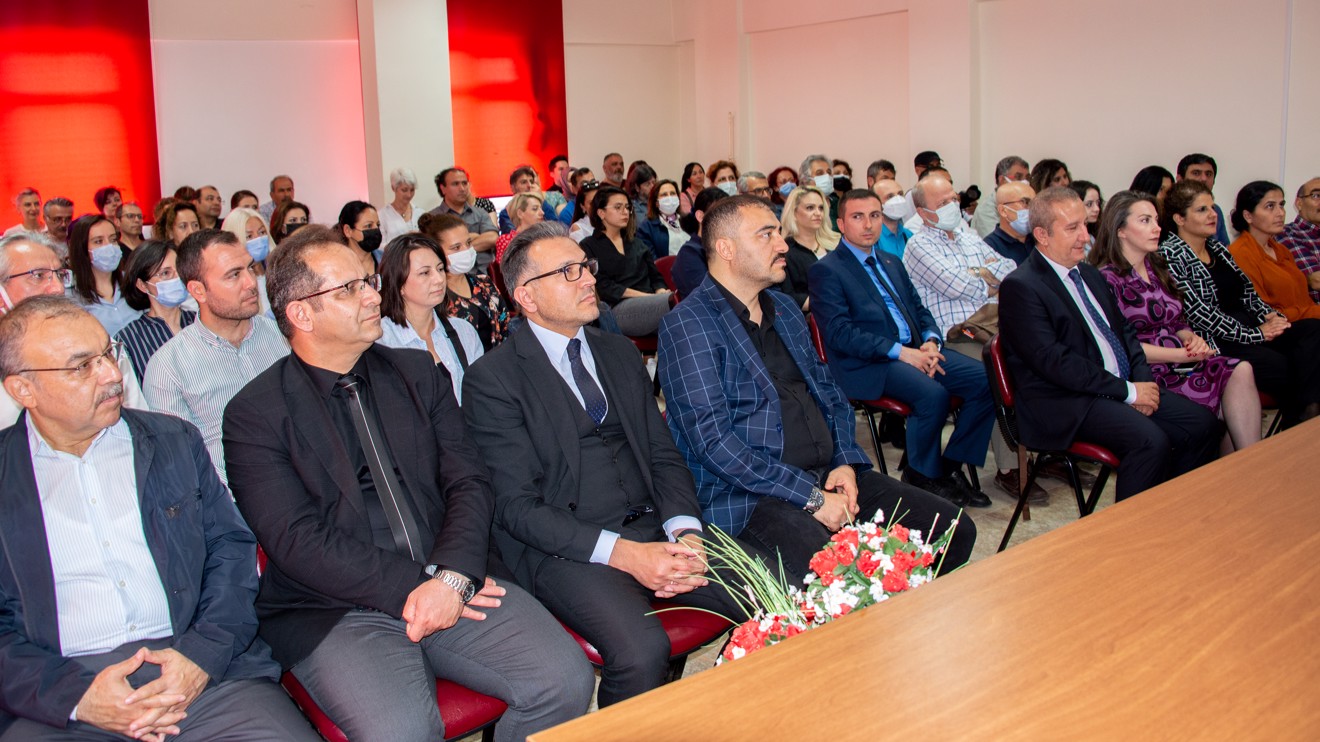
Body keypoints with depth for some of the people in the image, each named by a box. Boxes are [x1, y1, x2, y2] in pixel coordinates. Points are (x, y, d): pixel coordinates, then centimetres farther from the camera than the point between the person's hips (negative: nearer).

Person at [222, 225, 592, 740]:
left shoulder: (417, 373, 13)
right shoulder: (254, 414, 1)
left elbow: (469, 483, 5)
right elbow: (296, 539, -9)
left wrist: (452, 578, -13)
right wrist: (410, 588, -16)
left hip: (454, 589, 4)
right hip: (333, 611, -4)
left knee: (564, 681, -17)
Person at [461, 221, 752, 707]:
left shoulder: (620, 353, 17)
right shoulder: (492, 380, -4)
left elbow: (663, 455, 14)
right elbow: (519, 506, -10)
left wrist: (685, 533, -6)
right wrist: (624, 554, -20)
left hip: (654, 529, 6)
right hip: (565, 550, -5)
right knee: (642, 649, -32)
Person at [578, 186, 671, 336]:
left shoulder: (635, 242, 30)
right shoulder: (589, 247, 11)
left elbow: (655, 276, 24)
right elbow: (603, 287, -2)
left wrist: (660, 292, -2)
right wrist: (646, 296, -11)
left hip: (650, 304, 6)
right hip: (618, 308, -5)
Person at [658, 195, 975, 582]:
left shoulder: (784, 310, 18)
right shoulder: (688, 325, -8)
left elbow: (829, 391, 23)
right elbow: (712, 440, -16)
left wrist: (845, 462, 3)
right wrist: (812, 497, -17)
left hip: (831, 476, 8)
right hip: (747, 495, -8)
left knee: (954, 531, -4)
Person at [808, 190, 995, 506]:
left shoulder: (891, 263, 23)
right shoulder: (826, 271, -3)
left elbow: (919, 309, 22)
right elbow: (840, 333, -13)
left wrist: (931, 341, -2)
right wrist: (900, 352, -19)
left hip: (915, 351, 8)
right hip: (868, 364, -8)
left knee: (986, 381, -11)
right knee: (933, 393, -31)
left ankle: (950, 465, 2)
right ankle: (922, 475, -7)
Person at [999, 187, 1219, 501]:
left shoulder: (1089, 273, 17)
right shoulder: (1021, 287, -12)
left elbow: (1124, 330, 21)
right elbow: (1052, 361, -19)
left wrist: (1143, 380, 0)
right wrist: (1127, 391, -15)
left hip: (1124, 389, 9)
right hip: (1066, 404, -9)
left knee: (1203, 423, -4)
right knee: (1150, 441, -28)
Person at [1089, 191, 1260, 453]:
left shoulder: (1157, 268, 18)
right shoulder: (1107, 278, -7)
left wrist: (1193, 339, -1)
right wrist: (1181, 354, -15)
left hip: (1181, 361, 7)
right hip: (1147, 372, -7)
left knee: (1241, 371, -24)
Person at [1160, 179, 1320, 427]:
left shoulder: (1217, 248, 19)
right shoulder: (1169, 255, -8)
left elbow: (1247, 290, 21)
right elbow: (1197, 312, -16)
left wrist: (1269, 316, -2)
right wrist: (1255, 334, -15)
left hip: (1248, 326, 9)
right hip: (1213, 343, -8)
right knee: (1279, 366, -30)